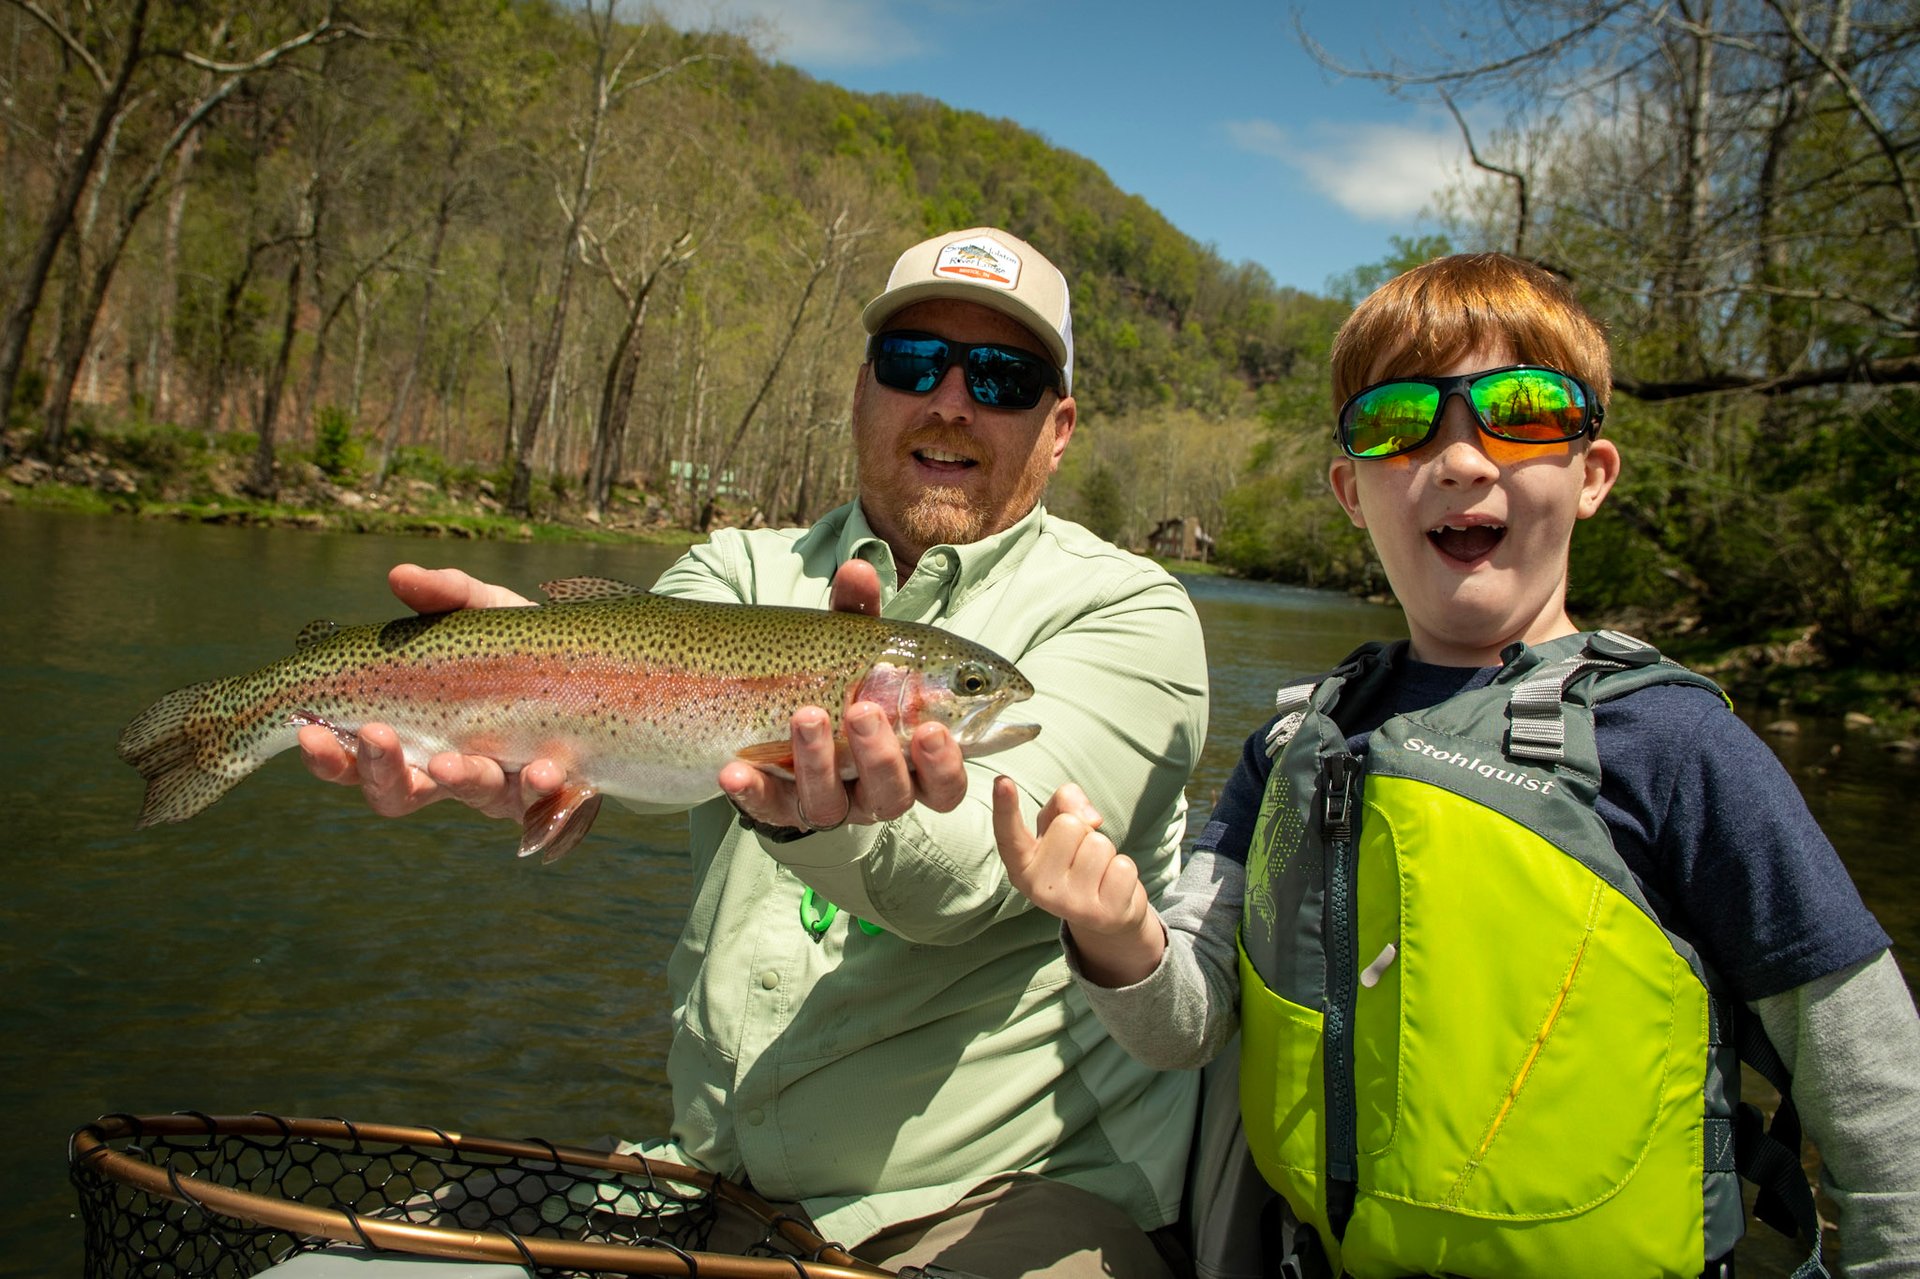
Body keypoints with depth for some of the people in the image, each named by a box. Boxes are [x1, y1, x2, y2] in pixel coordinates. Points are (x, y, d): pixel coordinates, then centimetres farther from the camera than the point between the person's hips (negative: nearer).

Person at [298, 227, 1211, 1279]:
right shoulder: (749, 568, 9)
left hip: (1001, 1194, -3)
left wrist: (819, 821, -39)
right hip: (711, 1173, 4)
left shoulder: (1128, 612, -3)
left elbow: (974, 867, -19)